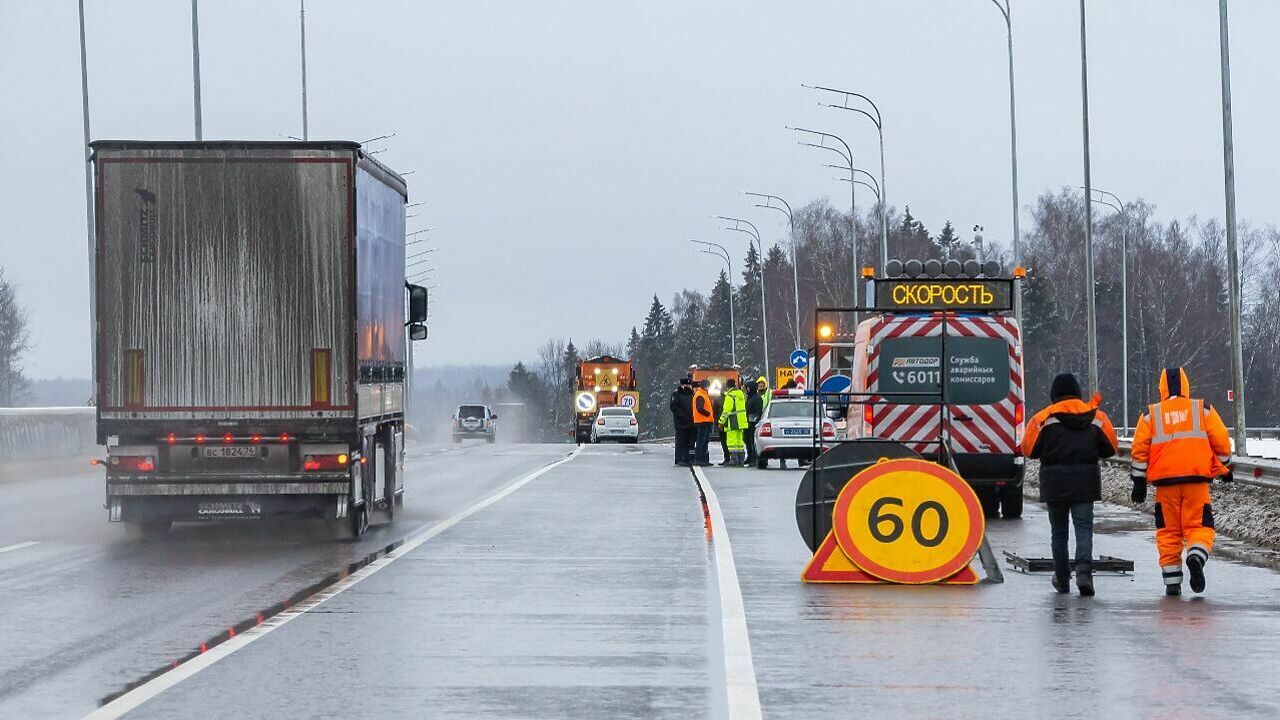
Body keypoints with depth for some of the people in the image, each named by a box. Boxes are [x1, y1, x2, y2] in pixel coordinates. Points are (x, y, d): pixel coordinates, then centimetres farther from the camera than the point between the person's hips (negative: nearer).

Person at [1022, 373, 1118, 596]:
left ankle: (1062, 578, 19)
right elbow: (1110, 448, 8)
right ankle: (1084, 569, -24)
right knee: (1084, 528, -2)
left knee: (1059, 530, 12)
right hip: (1086, 481, 1)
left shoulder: (1044, 418, -4)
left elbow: (1029, 449, 0)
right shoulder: (1095, 416, 3)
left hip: (1054, 483, -1)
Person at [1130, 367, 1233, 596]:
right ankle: (1196, 556, -28)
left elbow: (1139, 450, 4)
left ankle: (1172, 582, 7)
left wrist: (1139, 481, 9)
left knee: (1168, 531, 10)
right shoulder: (1203, 410, 7)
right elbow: (1221, 442, 6)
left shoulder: (1150, 415, 8)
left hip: (1165, 482, 1)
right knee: (1199, 526, 3)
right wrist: (1225, 470, 20)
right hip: (1197, 481, -1)